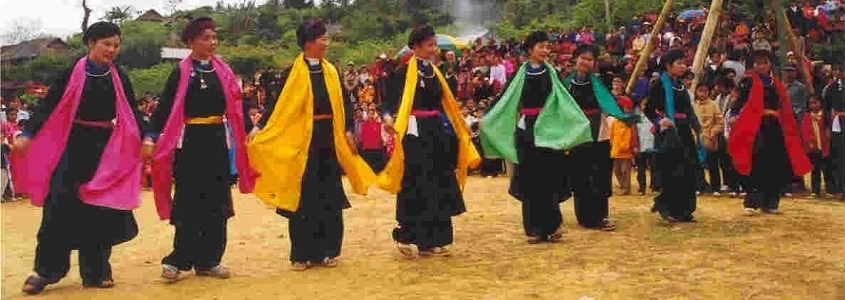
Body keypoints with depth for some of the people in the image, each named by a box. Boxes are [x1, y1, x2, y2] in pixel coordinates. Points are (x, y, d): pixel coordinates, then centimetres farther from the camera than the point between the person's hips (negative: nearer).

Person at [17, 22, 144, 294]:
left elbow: (132, 111, 7)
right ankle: (46, 269, 3)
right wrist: (27, 134, -14)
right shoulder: (72, 73, -3)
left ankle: (96, 270, 13)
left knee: (101, 207, 4)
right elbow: (48, 105, -4)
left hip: (105, 147, 2)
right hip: (74, 143, -2)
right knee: (59, 203, -7)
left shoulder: (119, 78, 5)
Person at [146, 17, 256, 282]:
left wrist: (249, 130, -3)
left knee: (217, 201, 5)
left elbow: (235, 104, 9)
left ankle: (208, 260, 13)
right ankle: (179, 259, 6)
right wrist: (150, 138, -17)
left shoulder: (222, 70, 9)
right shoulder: (180, 73, -2)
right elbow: (164, 106, -6)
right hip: (191, 141, -4)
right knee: (190, 201, -2)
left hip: (218, 139, 4)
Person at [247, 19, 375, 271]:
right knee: (303, 197, 1)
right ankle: (302, 254, 10)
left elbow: (343, 102, 10)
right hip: (303, 138, -4)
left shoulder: (331, 71, 9)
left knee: (330, 196, 6)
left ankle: (327, 250, 16)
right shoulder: (292, 72, -3)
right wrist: (259, 128, -16)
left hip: (329, 137, 4)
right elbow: (278, 104, -5)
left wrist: (348, 130, 0)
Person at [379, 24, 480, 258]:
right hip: (416, 132, -8)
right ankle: (405, 236, 8)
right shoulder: (404, 72, -8)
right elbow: (391, 100, -16)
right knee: (416, 187, -6)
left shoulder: (433, 71, 14)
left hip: (436, 131, 8)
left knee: (437, 187, 7)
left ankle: (431, 241, 14)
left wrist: (459, 128, 20)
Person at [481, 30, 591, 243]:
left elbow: (565, 100, 4)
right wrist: (484, 119, -1)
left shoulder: (551, 73, 7)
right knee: (529, 179, 2)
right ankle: (534, 228, 9)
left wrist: (581, 122, -6)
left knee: (549, 177, -4)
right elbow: (503, 99, 6)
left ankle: (551, 225, 6)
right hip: (526, 129, 1)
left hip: (548, 129, 0)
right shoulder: (520, 74, 5)